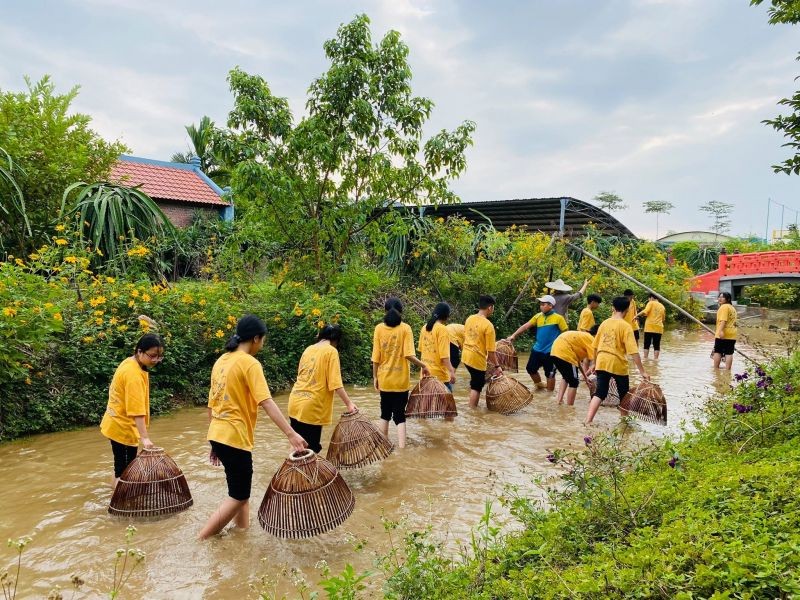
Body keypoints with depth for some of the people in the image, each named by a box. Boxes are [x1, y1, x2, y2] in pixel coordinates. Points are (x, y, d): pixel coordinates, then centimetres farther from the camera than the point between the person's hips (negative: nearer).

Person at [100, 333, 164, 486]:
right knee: (122, 468, -3)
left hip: (123, 424, 10)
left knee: (129, 464, 18)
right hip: (121, 426, -10)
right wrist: (144, 437, -34)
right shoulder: (134, 374, -26)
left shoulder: (131, 363, 4)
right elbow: (137, 410, -32)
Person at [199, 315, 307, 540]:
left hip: (217, 435, 8)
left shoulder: (221, 361, 10)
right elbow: (267, 403, -25)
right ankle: (201, 540, 6)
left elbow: (212, 404, 15)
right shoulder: (250, 363, -14)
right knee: (239, 496, 5)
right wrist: (291, 434, -29)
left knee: (240, 487, 21)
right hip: (235, 438, -8)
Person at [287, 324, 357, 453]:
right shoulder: (331, 351, -7)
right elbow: (335, 383, -15)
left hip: (295, 403, 7)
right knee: (311, 449, 3)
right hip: (311, 408, -7)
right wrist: (349, 403, -11)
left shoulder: (308, 349, 12)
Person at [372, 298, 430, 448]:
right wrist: (423, 366, -1)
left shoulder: (379, 328, -4)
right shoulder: (405, 328, -9)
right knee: (400, 415, 5)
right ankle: (401, 447, -4)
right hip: (401, 380, -2)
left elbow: (376, 357, -3)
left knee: (385, 414, 18)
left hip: (384, 379, 2)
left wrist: (375, 377, 8)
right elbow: (409, 355, -16)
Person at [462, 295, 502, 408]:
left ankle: (473, 406, 32)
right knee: (476, 387, 7)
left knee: (474, 382, 24)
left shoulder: (469, 319, 2)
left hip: (466, 356, 8)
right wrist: (497, 366, -7)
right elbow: (490, 351, -18)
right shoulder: (488, 325, -20)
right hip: (477, 359, -8)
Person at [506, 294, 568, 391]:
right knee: (530, 368, 15)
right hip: (537, 349, 6)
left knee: (549, 373, 4)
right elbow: (526, 326, 2)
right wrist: (513, 335, -6)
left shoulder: (558, 318, -9)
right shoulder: (538, 316, 5)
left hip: (550, 351, -6)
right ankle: (539, 385, 40)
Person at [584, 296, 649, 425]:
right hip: (618, 364, -4)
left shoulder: (604, 323, 5)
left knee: (599, 393, 5)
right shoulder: (625, 326, -9)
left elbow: (595, 346, 11)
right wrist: (642, 371, -14)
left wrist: (595, 364, 23)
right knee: (624, 395, 16)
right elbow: (633, 351, -16)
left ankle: (587, 421, -8)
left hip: (602, 363, 4)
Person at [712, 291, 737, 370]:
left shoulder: (724, 307, -9)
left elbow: (723, 320, -22)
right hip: (732, 335, 8)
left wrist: (721, 330, -29)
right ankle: (727, 369, 3)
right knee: (729, 353, 4)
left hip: (722, 335, -8)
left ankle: (715, 369, 5)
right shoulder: (732, 307, 20)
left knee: (717, 352, 2)